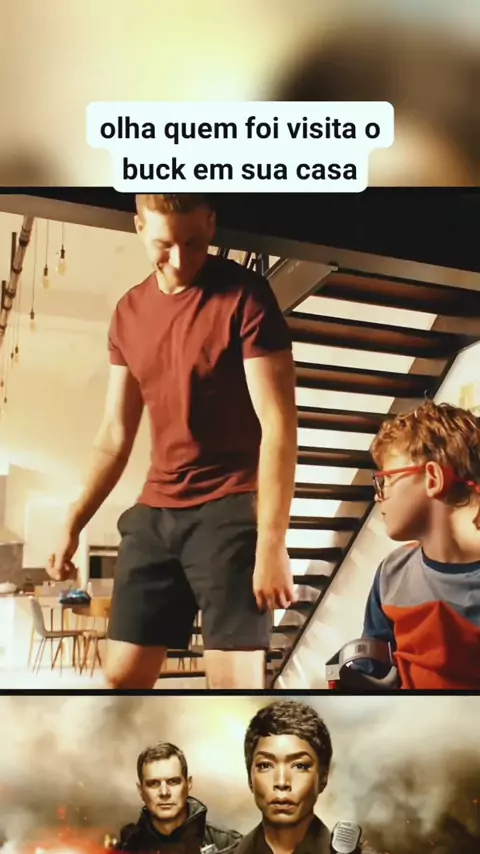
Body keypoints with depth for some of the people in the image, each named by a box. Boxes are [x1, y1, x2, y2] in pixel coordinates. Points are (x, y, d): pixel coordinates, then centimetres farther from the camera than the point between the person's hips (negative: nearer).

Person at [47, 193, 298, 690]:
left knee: (235, 680, -8)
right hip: (154, 512, 6)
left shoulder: (244, 295, -9)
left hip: (230, 510, -6)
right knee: (122, 675, 9)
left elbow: (278, 423, -14)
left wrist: (272, 543, -20)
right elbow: (115, 433, 14)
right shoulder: (128, 312, 10)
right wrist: (72, 524, 11)